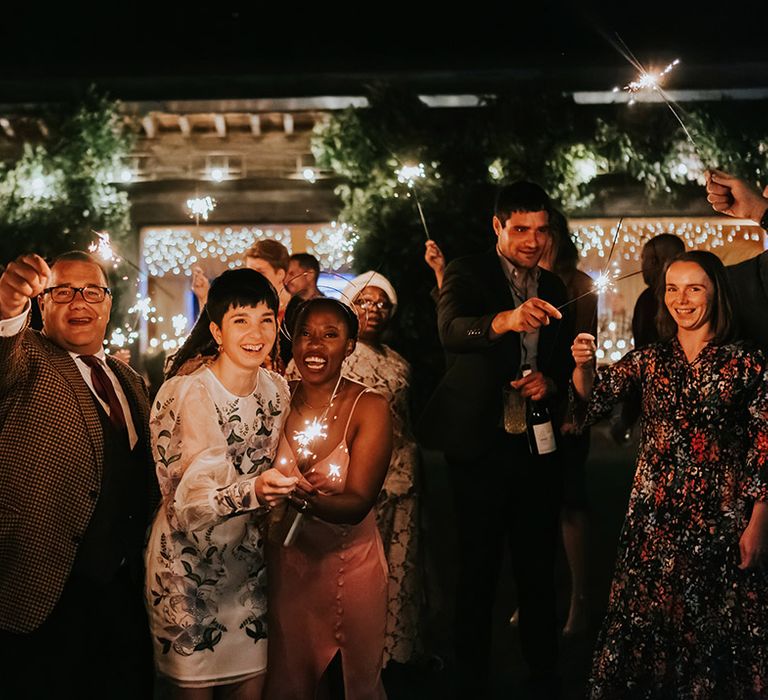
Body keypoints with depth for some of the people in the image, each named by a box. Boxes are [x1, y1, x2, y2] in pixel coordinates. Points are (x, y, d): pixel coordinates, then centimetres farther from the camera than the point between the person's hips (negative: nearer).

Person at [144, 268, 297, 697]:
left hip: (248, 560, 5)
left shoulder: (277, 390, 0)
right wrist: (251, 491, -42)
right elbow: (186, 499, -26)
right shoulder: (184, 395, -19)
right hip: (188, 562, -5)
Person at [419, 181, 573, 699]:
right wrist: (504, 320, -45)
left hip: (539, 446, 5)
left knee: (539, 567, 12)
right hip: (484, 443, -4)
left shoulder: (553, 289, 13)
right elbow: (451, 329, -25)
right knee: (479, 569, 2)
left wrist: (551, 381, -5)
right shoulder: (469, 274, -5)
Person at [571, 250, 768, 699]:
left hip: (721, 518, -2)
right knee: (647, 618, 8)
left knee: (713, 624, 6)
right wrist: (584, 366, -27)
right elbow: (594, 398, -6)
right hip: (654, 515, 2)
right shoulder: (648, 361, 6)